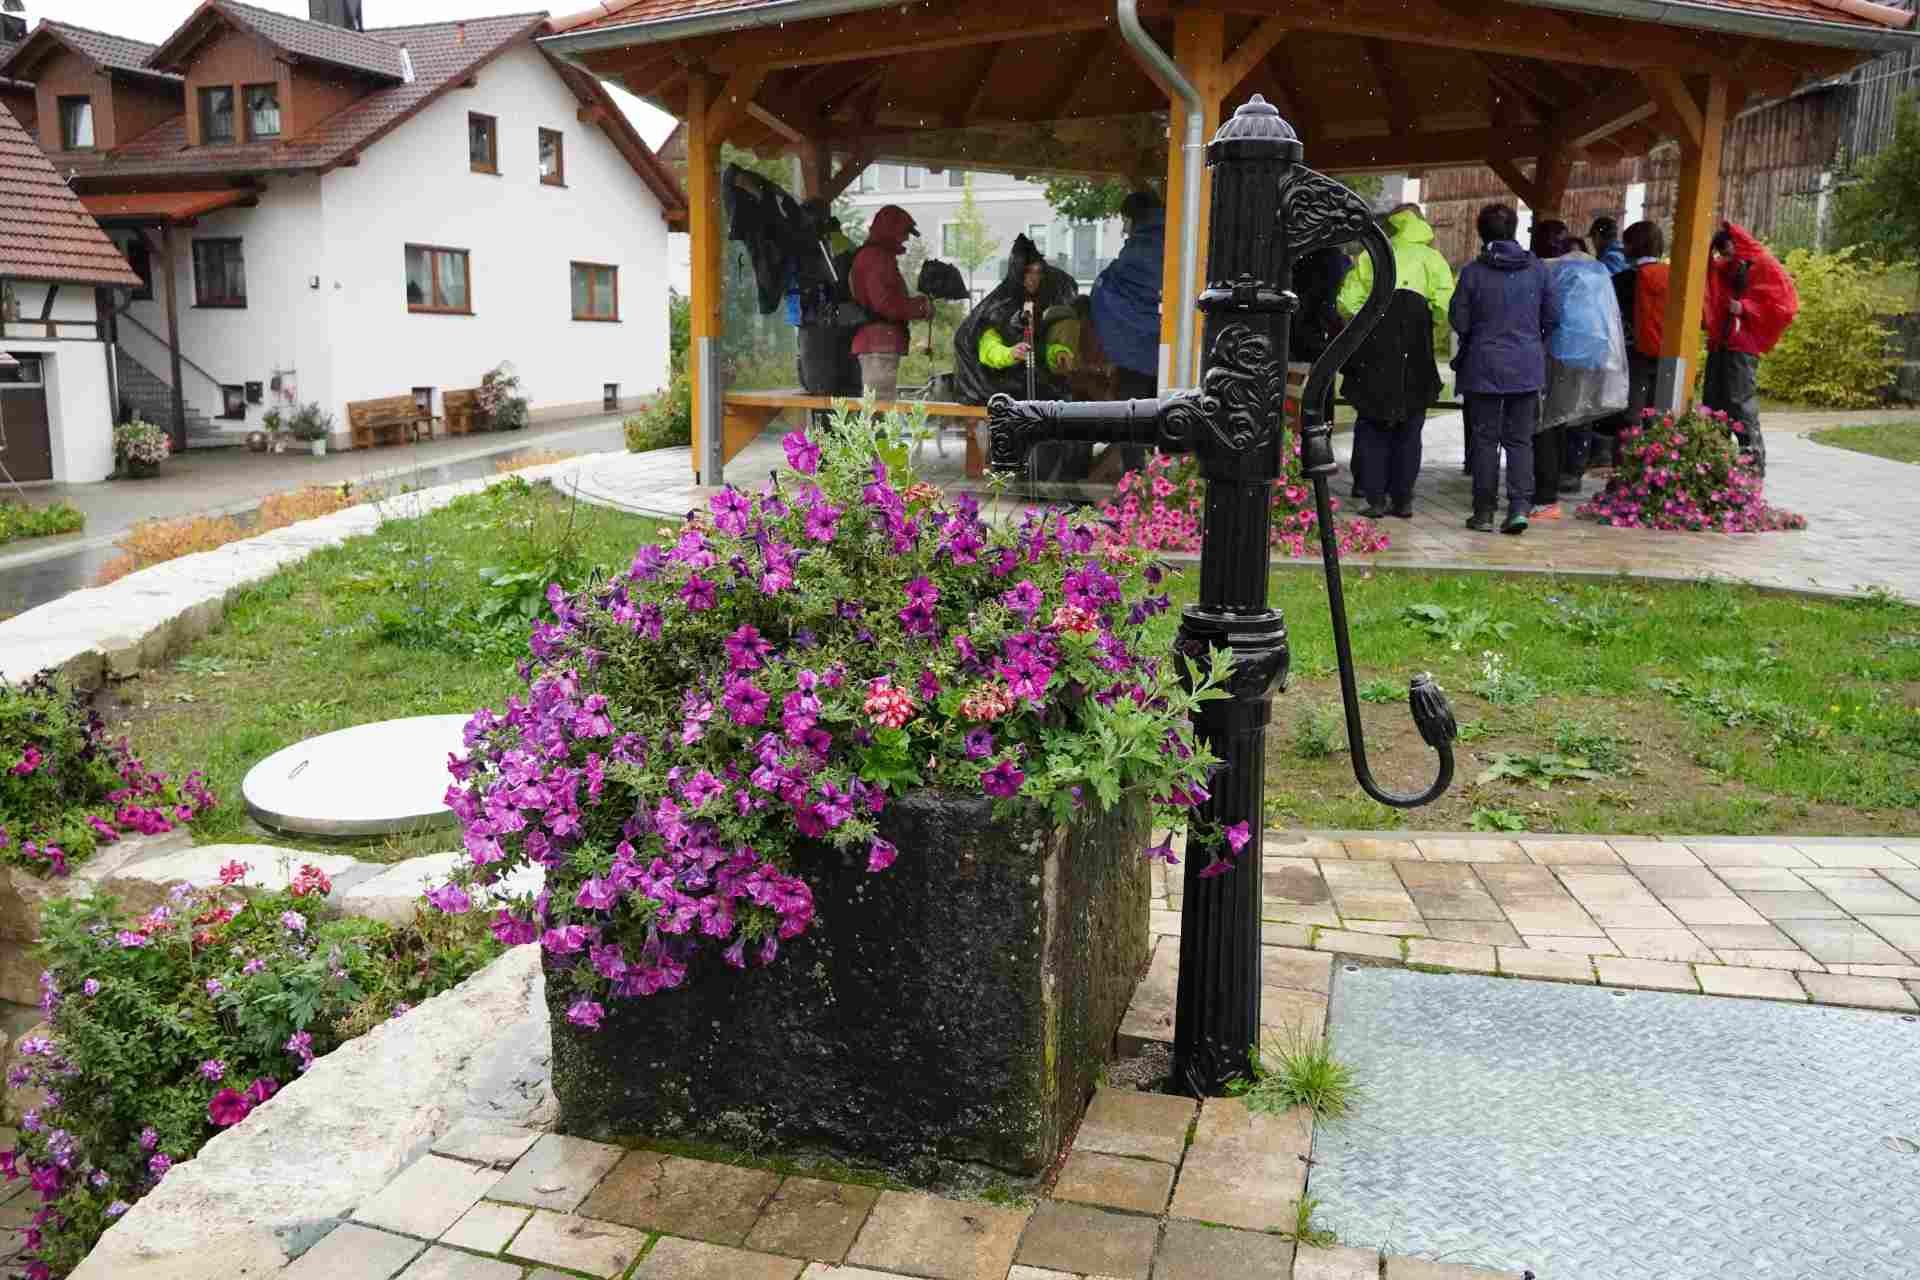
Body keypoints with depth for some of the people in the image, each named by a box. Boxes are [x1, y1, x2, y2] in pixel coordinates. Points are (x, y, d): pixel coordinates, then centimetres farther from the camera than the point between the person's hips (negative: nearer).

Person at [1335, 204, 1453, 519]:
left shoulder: (1371, 256, 10)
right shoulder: (1430, 257, 5)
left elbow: (1347, 301, -1)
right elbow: (1445, 306, -8)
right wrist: (1435, 340, 6)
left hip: (1373, 354, 0)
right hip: (1414, 356, 0)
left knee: (1372, 426, 8)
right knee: (1409, 429, 11)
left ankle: (1375, 498, 2)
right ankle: (1402, 499, 11)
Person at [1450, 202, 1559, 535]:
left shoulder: (1473, 271, -9)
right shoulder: (1537, 268, 0)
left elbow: (1459, 321, -5)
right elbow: (1553, 317, 4)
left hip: (1484, 366, -2)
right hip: (1528, 368, 2)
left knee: (1485, 439, 6)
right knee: (1520, 439, 8)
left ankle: (1484, 511, 8)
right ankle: (1520, 505, -5)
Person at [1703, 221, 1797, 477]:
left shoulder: (1765, 266, -2)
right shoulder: (1725, 269, 19)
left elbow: (1784, 304, -9)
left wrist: (1744, 308, -15)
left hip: (1743, 347, -8)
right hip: (1720, 343, 8)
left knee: (1741, 404, -12)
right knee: (1713, 403, 8)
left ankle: (1754, 462, -9)